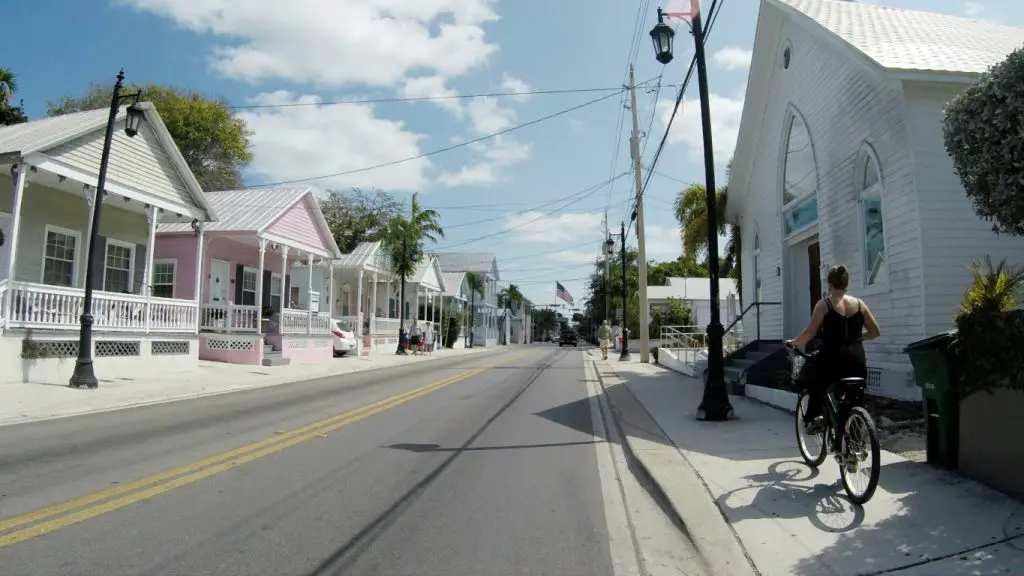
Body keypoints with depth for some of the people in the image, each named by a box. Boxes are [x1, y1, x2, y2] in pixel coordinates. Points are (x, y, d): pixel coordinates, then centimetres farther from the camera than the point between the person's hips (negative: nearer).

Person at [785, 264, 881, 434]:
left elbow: (810, 333, -9)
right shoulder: (859, 303, 8)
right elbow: (875, 332, 12)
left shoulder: (824, 304, -5)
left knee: (807, 380, 18)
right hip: (856, 359, 5)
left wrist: (792, 342, 6)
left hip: (832, 358, -4)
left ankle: (814, 417, 0)